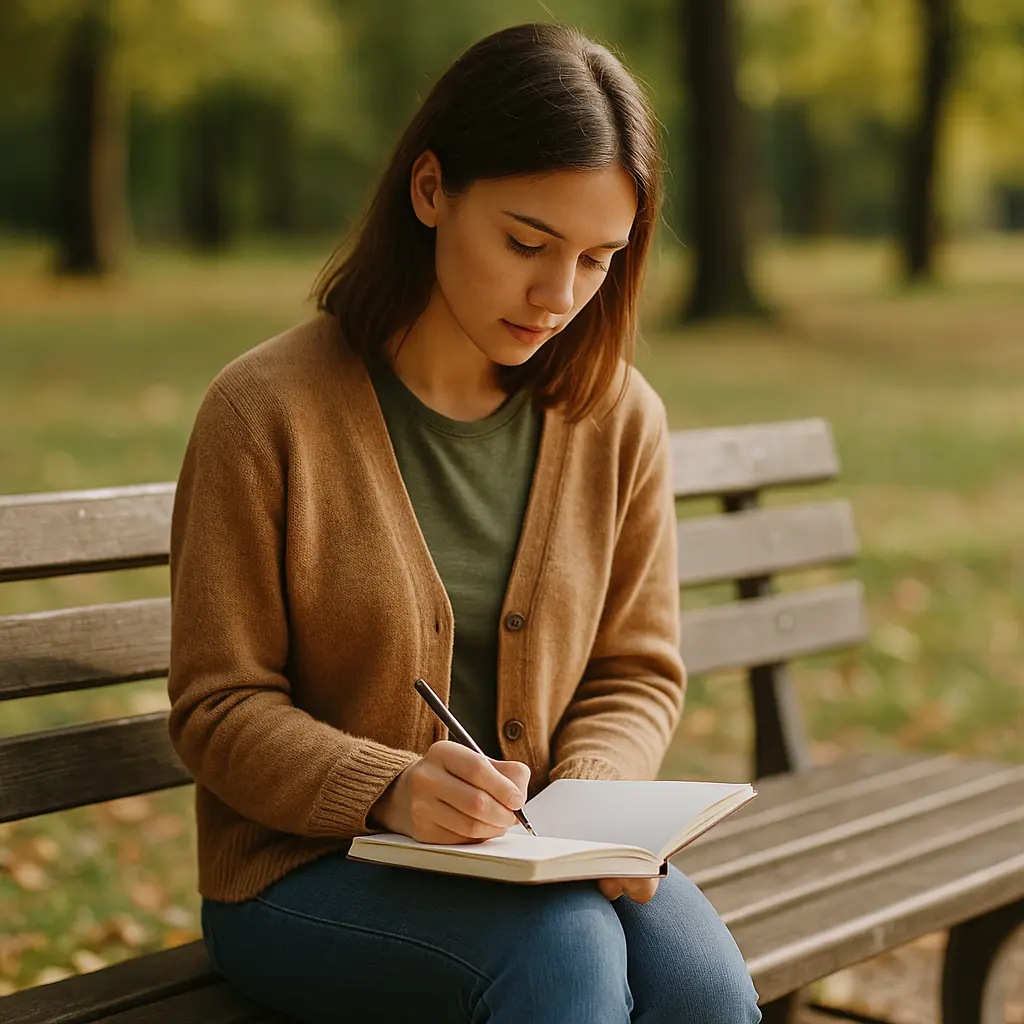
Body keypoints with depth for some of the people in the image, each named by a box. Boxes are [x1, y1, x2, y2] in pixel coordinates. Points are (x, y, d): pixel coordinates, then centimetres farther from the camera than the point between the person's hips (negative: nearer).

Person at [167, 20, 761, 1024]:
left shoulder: (621, 420, 0)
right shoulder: (264, 412, -11)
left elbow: (636, 671, 9)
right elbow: (217, 707, -8)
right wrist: (390, 789, -25)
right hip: (305, 871, -3)